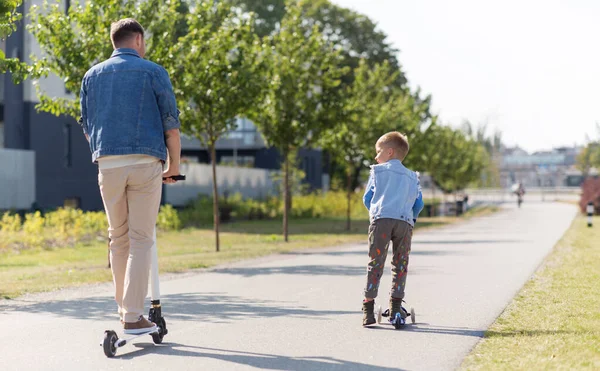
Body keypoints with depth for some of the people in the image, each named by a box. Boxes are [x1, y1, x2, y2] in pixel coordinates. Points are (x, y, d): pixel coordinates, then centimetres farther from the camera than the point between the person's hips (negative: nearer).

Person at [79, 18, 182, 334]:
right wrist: (174, 167, 11)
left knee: (118, 238, 15)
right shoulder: (153, 72, 3)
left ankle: (124, 307, 22)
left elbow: (87, 126, 17)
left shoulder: (92, 75, 14)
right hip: (146, 163, -3)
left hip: (108, 164, 4)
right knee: (141, 240, -1)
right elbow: (171, 125, 1)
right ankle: (133, 317, -4)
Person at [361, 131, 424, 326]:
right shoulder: (413, 177, 25)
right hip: (405, 222, 2)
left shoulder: (377, 171, 18)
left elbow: (367, 198, 15)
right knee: (400, 264, 9)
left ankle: (368, 307, -8)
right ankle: (396, 306, 3)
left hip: (381, 220, -2)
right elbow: (419, 204, 18)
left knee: (375, 263, -4)